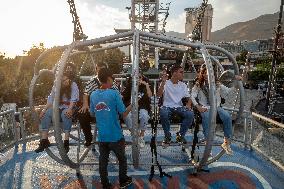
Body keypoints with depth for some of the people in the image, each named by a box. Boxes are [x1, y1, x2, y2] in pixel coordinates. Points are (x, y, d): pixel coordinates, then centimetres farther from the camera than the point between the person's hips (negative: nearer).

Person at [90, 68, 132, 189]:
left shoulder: (93, 95, -1)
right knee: (122, 160, 19)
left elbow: (92, 114, 11)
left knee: (103, 162, 16)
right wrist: (130, 107, 4)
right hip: (115, 136, -3)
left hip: (101, 136, 4)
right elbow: (123, 114, -14)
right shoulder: (114, 93, -16)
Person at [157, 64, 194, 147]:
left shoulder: (183, 85, 13)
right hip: (167, 106, -3)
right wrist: (163, 82, -21)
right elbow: (159, 95, -13)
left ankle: (180, 135, -5)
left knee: (190, 114, -27)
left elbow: (188, 98, 13)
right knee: (163, 113, -37)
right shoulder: (166, 83, 1)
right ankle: (167, 136, -11)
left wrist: (188, 105, -10)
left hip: (179, 107, 3)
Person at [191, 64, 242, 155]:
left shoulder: (217, 85, 17)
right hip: (205, 108, -3)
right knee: (207, 117, -37)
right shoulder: (198, 85, 9)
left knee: (227, 116, -27)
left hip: (216, 107, 3)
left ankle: (226, 142, -15)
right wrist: (198, 107, -14)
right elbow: (192, 97, 0)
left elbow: (228, 91, 10)